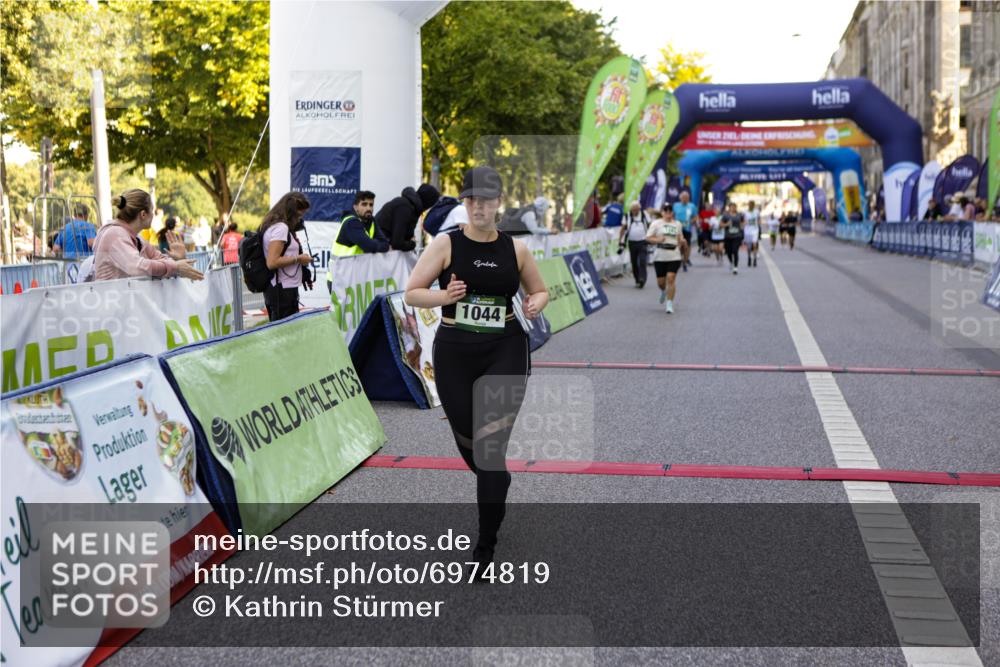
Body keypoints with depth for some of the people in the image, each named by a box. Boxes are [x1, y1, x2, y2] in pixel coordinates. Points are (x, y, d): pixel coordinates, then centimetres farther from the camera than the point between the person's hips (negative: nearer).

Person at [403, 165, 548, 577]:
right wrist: (444, 296, -23)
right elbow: (411, 294, -4)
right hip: (454, 354, 1)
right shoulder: (446, 245, -2)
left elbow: (540, 290, 16)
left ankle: (486, 545, 1)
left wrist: (536, 305, -7)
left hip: (505, 353, 0)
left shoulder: (515, 249, 3)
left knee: (492, 444, -8)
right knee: (467, 440, 11)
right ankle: (497, 488, 47)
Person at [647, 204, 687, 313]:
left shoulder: (678, 224, 12)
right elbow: (648, 238, -1)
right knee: (660, 281, 4)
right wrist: (657, 240, -19)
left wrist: (682, 241, 3)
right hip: (659, 256, 0)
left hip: (674, 256, 0)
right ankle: (663, 291, 42)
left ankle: (669, 304, -7)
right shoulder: (656, 224, 3)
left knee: (671, 279, -12)